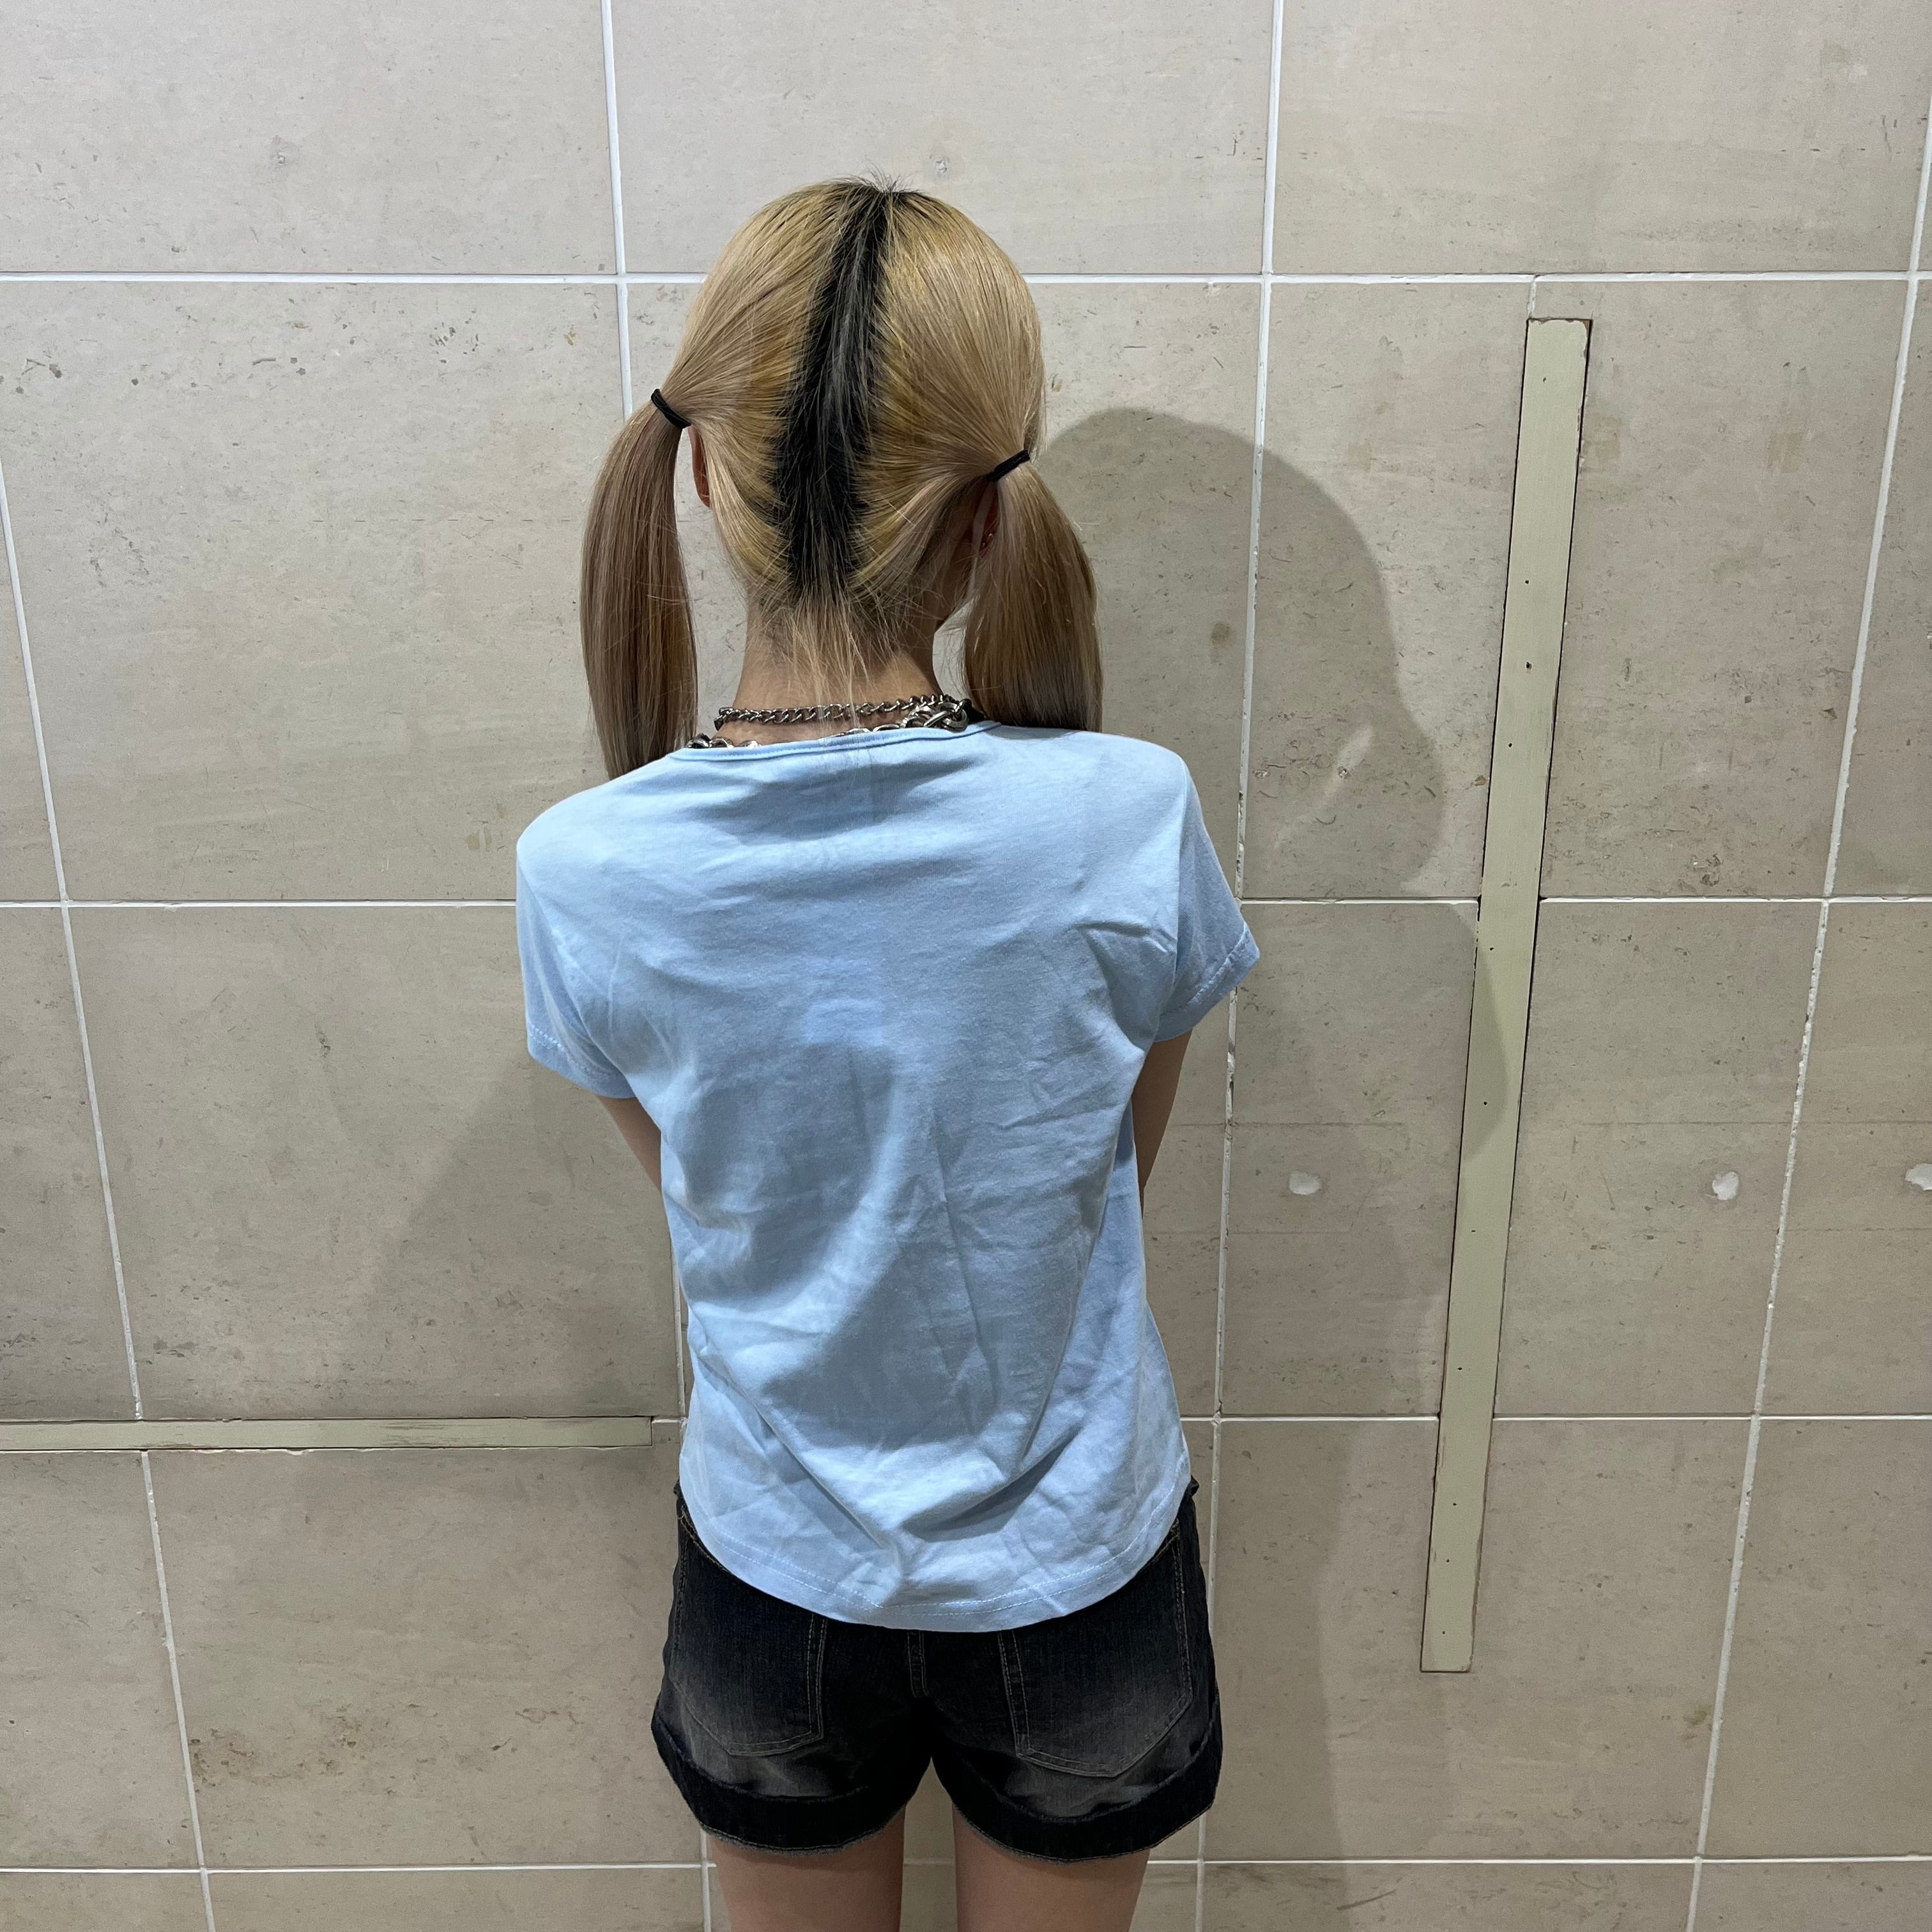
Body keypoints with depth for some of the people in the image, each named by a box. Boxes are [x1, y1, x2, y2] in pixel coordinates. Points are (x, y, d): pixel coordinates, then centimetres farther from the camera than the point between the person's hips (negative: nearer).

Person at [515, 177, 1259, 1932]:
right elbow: (1128, 1160, -8)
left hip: (777, 1573, 1)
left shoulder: (582, 876, -22)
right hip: (1074, 1576, 0)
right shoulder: (1125, 817, -26)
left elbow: (693, 1173, -4)